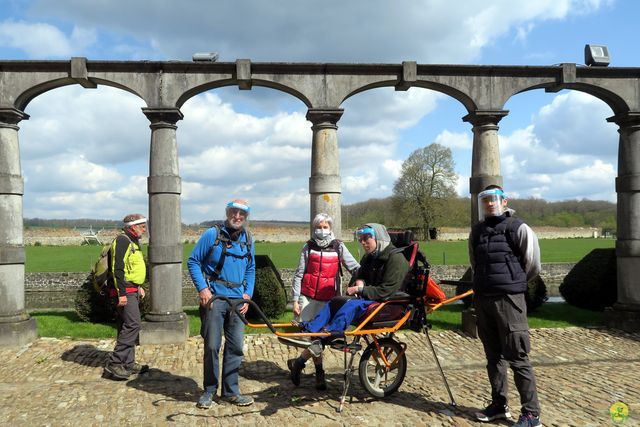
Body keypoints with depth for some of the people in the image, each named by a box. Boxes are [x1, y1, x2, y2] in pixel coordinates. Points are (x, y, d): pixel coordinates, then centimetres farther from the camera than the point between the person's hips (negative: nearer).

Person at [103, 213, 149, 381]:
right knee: (132, 325, -14)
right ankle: (114, 363, -10)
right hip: (126, 292, -11)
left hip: (132, 292, 11)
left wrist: (139, 287, 22)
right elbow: (117, 268, -21)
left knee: (127, 327, 12)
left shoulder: (132, 242, 19)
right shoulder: (122, 240, -13)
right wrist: (122, 293, -24)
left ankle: (128, 364, 18)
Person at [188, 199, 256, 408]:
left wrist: (247, 293, 7)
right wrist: (202, 289, -12)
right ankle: (209, 390, 16)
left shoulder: (248, 239, 11)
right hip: (214, 298, -5)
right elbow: (193, 262, -2)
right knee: (212, 346, 0)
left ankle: (230, 391, 19)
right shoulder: (212, 234, -4)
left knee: (236, 346, 7)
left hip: (237, 300, 5)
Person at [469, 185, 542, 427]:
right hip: (482, 298, 6)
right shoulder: (476, 231, 12)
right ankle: (499, 405, 24)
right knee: (493, 356, 13)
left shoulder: (517, 228, -6)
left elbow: (533, 265, -1)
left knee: (518, 358, -4)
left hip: (508, 299, -6)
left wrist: (515, 283, 11)